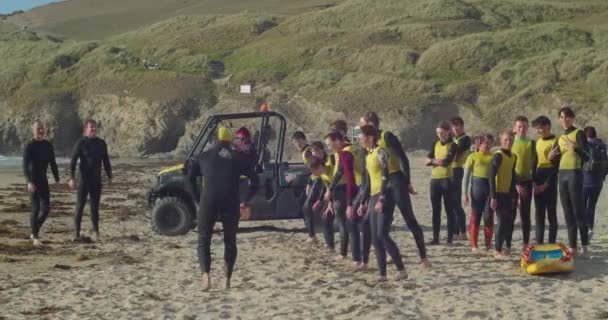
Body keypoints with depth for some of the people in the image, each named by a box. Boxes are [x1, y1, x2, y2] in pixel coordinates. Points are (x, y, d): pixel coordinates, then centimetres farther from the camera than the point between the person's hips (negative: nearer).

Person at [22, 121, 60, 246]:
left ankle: (35, 232, 25)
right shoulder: (29, 147, -12)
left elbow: (53, 164, 14)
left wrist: (57, 180, 10)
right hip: (33, 181, -6)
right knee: (36, 209, -7)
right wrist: (29, 182, -32)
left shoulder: (48, 146, 6)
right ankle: (35, 238, 0)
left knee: (46, 208, 6)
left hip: (43, 180, 6)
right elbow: (25, 166, -20)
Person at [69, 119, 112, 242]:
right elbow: (73, 161, -10)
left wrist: (109, 176, 11)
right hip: (84, 179, -4)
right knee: (80, 206, -2)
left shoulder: (101, 143, 7)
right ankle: (77, 233, 2)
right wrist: (71, 178, -18)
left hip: (96, 180, 4)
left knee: (95, 206, 8)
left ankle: (96, 232, 15)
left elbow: (106, 161, 15)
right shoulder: (81, 143, -6)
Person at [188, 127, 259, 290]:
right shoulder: (238, 158, 13)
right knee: (230, 241, 16)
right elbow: (255, 181, 11)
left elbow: (190, 176, 10)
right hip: (231, 203, 1)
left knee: (204, 240, 5)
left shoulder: (205, 156, 14)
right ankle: (227, 280, 15)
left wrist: (197, 199, 16)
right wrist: (246, 201, 16)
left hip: (209, 202, -1)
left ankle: (206, 275, -16)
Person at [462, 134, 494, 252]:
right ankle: (474, 245, 6)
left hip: (491, 186, 2)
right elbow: (466, 176, 3)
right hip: (477, 185, -2)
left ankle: (488, 243, 11)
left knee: (489, 216, -3)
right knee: (475, 216, 1)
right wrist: (465, 194, -4)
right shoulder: (473, 156, 4)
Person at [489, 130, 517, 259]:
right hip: (498, 194, -8)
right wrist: (493, 197, -19)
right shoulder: (498, 156, -13)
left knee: (509, 221, 11)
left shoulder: (513, 157, 10)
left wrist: (514, 193, 18)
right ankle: (497, 251, -3)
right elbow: (492, 176, -16)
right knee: (503, 221, -9)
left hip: (508, 194, 8)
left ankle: (507, 248, 23)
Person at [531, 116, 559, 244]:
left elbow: (556, 165, -12)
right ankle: (539, 243, 9)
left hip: (549, 181, -7)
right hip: (538, 181, 7)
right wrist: (535, 181, 6)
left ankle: (552, 244, 0)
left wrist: (547, 184, -15)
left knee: (551, 214, -3)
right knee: (539, 214, 6)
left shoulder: (555, 142, -8)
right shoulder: (538, 142, 15)